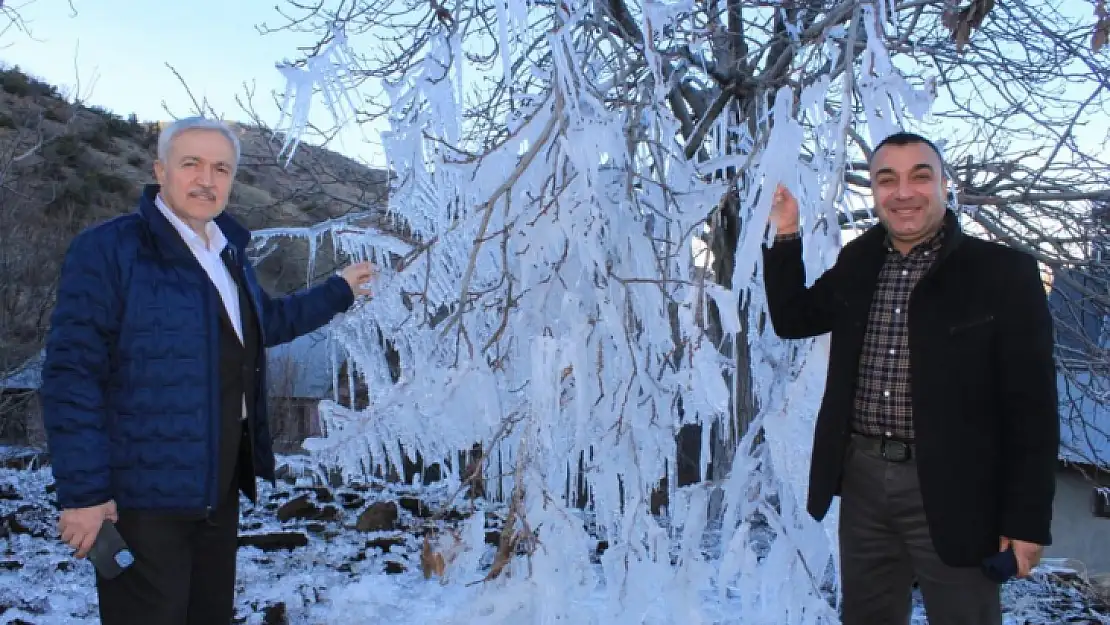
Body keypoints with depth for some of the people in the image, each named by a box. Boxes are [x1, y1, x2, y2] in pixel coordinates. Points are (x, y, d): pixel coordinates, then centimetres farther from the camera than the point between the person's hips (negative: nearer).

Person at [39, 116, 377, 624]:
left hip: (219, 490, 8)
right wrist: (82, 490, -22)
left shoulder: (228, 255, 11)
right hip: (143, 497, -8)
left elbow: (263, 324, 30)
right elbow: (72, 376, -18)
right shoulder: (106, 250, -14)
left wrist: (338, 291, 32)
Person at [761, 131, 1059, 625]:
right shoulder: (857, 262, 7)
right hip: (863, 481, 5)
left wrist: (1027, 520, -11)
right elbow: (792, 319, 19)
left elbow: (1032, 408, -9)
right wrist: (785, 236, 6)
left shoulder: (1003, 273, -8)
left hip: (952, 491, -5)